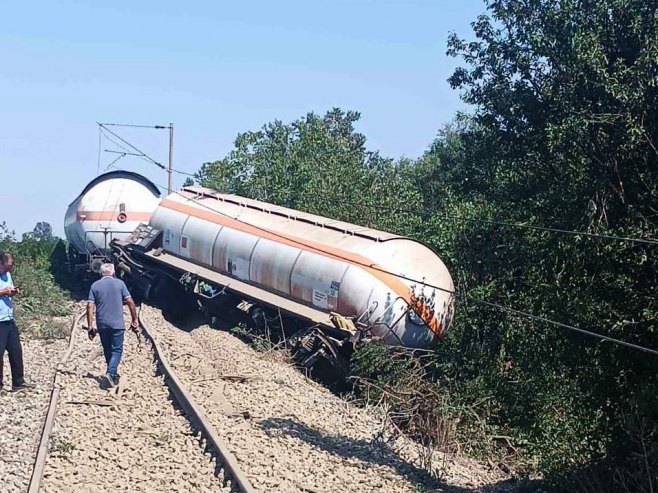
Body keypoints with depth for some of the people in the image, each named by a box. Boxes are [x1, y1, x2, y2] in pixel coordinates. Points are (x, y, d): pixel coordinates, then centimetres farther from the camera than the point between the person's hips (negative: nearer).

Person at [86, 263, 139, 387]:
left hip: (102, 324, 2)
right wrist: (134, 320, 4)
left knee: (107, 350, 16)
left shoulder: (95, 285, 3)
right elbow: (130, 302, -4)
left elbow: (90, 306, -3)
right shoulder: (120, 283, 0)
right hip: (117, 324, -2)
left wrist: (90, 326, 0)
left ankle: (114, 375, 25)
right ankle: (110, 373, -19)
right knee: (117, 350, 2)